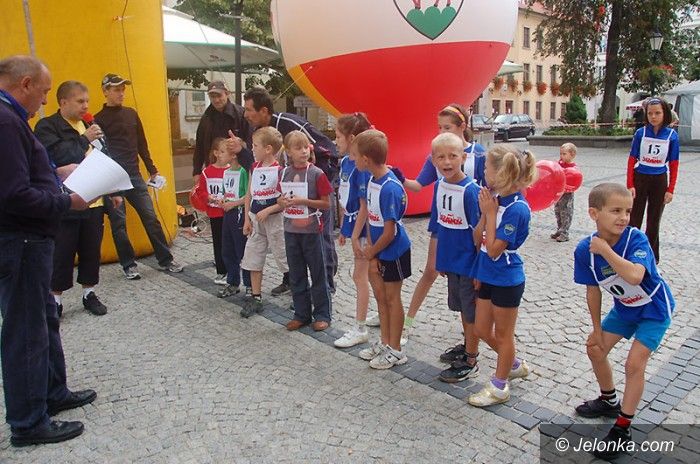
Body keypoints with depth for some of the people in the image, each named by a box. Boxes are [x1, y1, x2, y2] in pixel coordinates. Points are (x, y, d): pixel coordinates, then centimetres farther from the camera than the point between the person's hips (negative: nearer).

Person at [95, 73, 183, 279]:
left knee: (151, 218, 4)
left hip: (134, 176, 4)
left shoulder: (131, 114, 11)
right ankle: (129, 264, 16)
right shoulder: (99, 119, -1)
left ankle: (165, 260, 12)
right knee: (118, 223, 3)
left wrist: (152, 170, 14)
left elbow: (142, 145, 15)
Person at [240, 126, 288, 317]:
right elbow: (249, 194, 11)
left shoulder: (279, 169, -15)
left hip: (275, 218, -7)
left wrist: (267, 211, -20)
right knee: (253, 259, 7)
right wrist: (247, 219, 8)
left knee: (284, 256, 6)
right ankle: (256, 298, 15)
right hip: (256, 219, 7)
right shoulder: (255, 167, 6)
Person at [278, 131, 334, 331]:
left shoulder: (316, 174, -10)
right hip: (291, 230, 5)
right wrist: (283, 202, -8)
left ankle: (322, 314, 18)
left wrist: (304, 201, -20)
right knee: (296, 275, 12)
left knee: (318, 274, 6)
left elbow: (326, 203, -10)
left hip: (311, 230, -5)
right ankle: (302, 314, 25)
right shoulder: (284, 173, 4)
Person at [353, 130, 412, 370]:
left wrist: (371, 252, -9)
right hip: (379, 250, 8)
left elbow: (389, 233, -24)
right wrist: (371, 251, -2)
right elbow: (372, 218, 3)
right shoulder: (372, 181, -2)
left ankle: (395, 350, 23)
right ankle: (384, 342, 35)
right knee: (380, 294, 17)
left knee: (392, 297, 6)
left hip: (394, 251, -8)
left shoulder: (390, 189, -27)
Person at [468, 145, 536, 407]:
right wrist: (485, 213, -12)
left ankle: (499, 387, 29)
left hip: (506, 280, -8)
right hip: (489, 277, 8)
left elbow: (494, 249, -22)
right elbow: (477, 239, 1)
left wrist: (490, 212, -19)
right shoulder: (496, 199, -1)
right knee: (482, 330, 19)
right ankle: (515, 365, 42)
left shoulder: (516, 209, -23)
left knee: (503, 334, 10)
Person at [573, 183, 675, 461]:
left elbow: (634, 276, -52)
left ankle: (622, 429, 6)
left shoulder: (636, 239, -32)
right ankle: (609, 401, 38)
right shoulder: (585, 250, -20)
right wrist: (597, 329, 0)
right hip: (624, 308, 6)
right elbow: (593, 290, -7)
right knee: (595, 349, 11)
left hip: (654, 309, -5)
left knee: (634, 364, -10)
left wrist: (604, 249, -43)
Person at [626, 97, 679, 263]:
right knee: (634, 219, 2)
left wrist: (670, 190, -4)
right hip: (640, 178, -1)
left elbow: (673, 165, -2)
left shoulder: (672, 135, -5)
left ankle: (652, 255, 24)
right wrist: (630, 185, -8)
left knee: (654, 221, 12)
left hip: (659, 181, 1)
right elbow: (632, 160, -3)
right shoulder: (640, 133, -5)